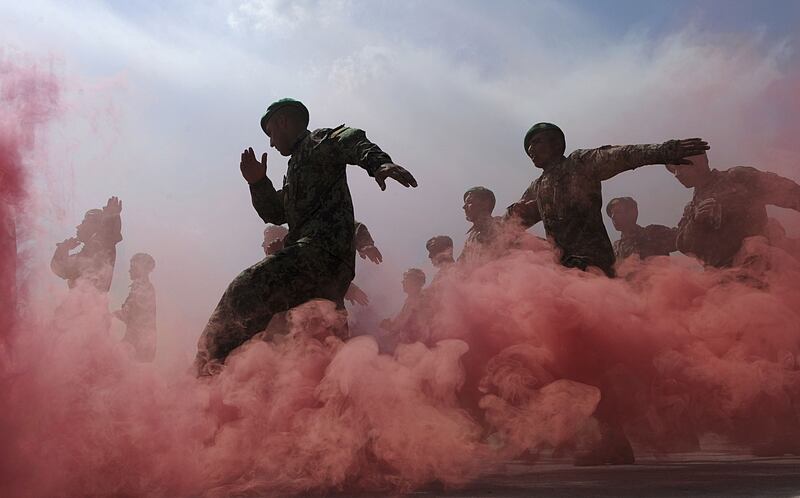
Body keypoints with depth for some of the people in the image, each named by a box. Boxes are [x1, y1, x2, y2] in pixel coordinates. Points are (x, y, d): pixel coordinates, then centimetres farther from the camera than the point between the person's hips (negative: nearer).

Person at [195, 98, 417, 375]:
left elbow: (352, 141, -15)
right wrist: (258, 182, 17)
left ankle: (212, 369, -23)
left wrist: (378, 163, -37)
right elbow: (275, 213, 33)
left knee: (246, 290, -22)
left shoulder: (319, 142, 7)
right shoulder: (296, 166, 33)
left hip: (323, 249, -10)